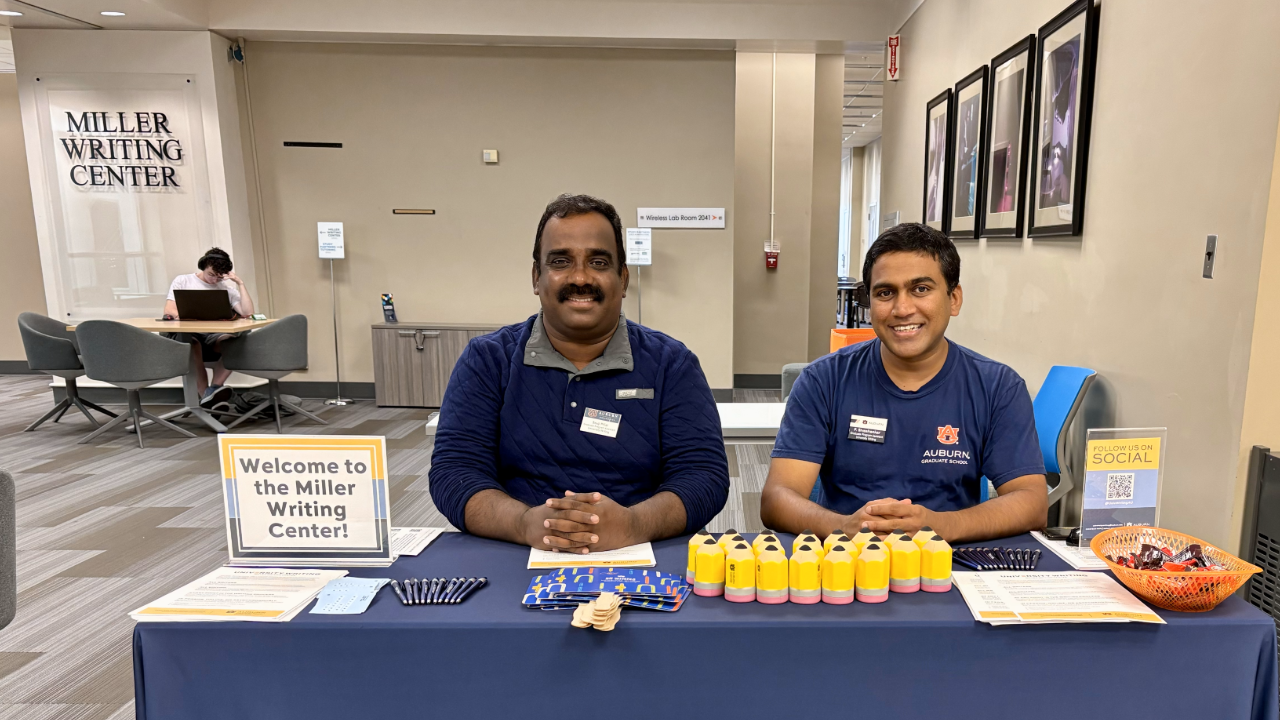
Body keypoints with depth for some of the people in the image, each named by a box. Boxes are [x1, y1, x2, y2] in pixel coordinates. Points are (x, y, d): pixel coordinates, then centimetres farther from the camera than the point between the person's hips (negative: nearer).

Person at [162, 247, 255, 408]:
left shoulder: (226, 288, 17)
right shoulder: (182, 281, 14)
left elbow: (247, 313, 2)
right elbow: (168, 311, 3)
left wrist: (240, 283, 2)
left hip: (213, 336, 2)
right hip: (185, 334, -1)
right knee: (191, 342, -39)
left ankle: (213, 390, -38)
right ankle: (206, 394, -39)